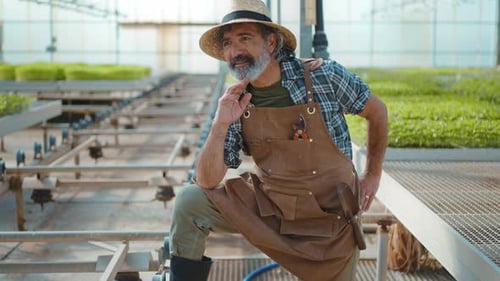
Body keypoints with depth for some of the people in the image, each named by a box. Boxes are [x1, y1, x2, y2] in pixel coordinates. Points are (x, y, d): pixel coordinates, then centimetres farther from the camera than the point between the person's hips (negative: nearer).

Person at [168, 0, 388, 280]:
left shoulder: (324, 76, -14)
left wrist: (373, 175, 4)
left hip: (331, 215, -1)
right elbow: (207, 182, -9)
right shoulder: (235, 102, -6)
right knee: (190, 200, -14)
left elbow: (377, 111, 2)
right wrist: (221, 125, -23)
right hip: (267, 205, 2)